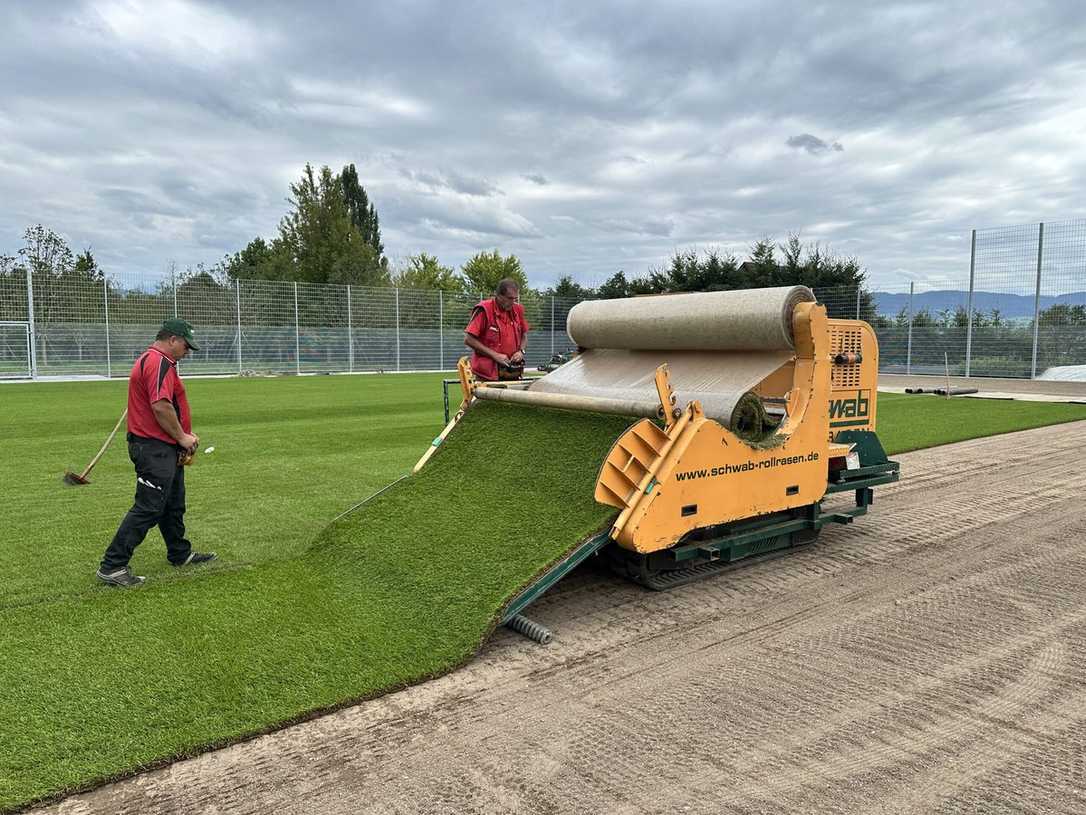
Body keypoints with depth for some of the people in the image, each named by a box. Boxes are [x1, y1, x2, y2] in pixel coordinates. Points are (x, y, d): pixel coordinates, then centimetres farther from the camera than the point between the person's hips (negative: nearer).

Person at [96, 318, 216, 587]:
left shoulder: (150, 360, 19)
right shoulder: (159, 362, -16)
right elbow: (161, 406, -25)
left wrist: (183, 436, 13)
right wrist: (182, 437, -14)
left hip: (165, 448, 11)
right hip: (155, 448, -11)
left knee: (174, 504, 20)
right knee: (148, 508, -9)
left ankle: (180, 554, 32)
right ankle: (112, 566, -5)